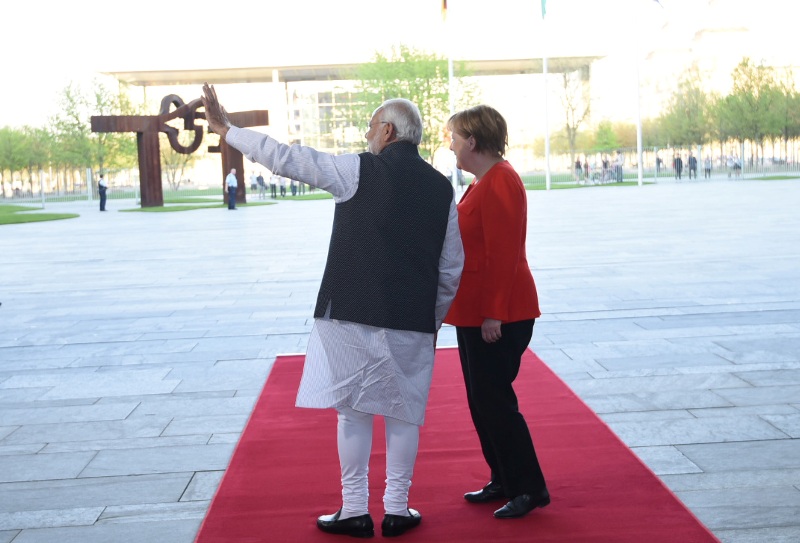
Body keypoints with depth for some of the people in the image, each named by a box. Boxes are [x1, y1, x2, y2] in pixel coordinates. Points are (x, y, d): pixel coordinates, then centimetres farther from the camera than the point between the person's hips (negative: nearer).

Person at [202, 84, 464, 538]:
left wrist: (226, 128, 6)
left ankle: (355, 511, 15)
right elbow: (453, 267, 10)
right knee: (403, 414, 12)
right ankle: (397, 509, 18)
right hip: (413, 321, 3)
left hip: (353, 315, -3)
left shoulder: (359, 170, -5)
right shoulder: (441, 187, 7)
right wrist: (434, 318, 21)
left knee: (353, 411, 7)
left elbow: (285, 158, -4)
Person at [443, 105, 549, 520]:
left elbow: (503, 254, -22)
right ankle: (503, 481, 25)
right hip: (475, 312, 10)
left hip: (498, 316, -10)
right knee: (482, 400, 14)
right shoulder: (483, 182, 15)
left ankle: (530, 489, 6)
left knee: (494, 400, -5)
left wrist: (494, 314, -23)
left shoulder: (499, 182, -17)